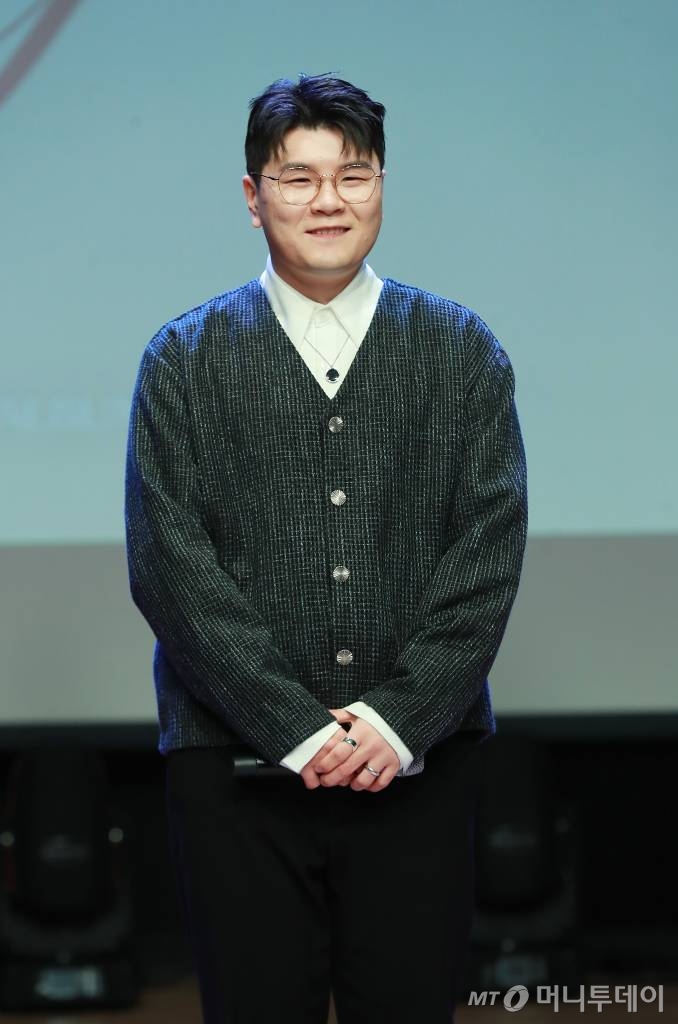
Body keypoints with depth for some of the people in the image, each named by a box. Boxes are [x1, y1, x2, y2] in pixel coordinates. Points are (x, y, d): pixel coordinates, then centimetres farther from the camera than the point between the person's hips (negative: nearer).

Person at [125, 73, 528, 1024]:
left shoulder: (462, 349, 9)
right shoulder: (186, 359, 6)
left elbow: (491, 546, 1)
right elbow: (170, 562, -3)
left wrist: (400, 716, -11)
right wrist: (296, 726, -12)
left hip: (419, 759, 1)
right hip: (239, 763, -1)